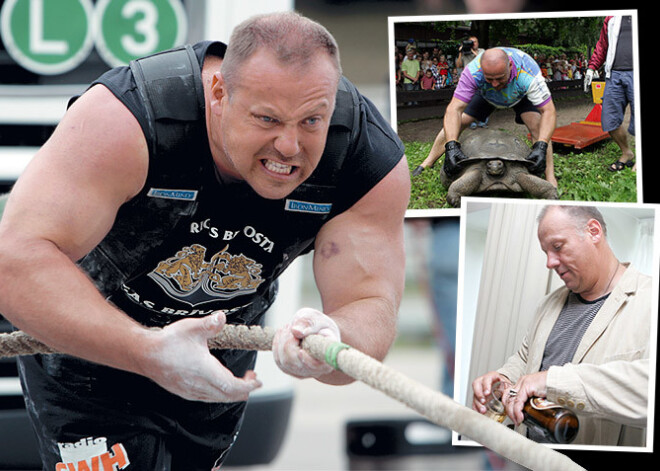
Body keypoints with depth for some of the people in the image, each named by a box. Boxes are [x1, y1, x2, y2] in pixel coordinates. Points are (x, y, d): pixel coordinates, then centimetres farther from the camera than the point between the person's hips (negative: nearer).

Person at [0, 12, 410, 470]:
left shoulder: (371, 157, -27)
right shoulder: (124, 121, -39)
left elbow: (371, 306, -29)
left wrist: (332, 343, -55)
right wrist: (150, 353, -57)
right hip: (87, 341, -4)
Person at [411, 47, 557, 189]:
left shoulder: (529, 74, -45)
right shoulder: (473, 72, -42)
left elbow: (548, 111, -41)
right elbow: (454, 109, -42)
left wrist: (541, 147, -56)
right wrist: (451, 146, -57)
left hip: (522, 96, -2)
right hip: (485, 95, 2)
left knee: (538, 126, -26)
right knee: (454, 123, -10)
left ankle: (551, 179, -22)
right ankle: (426, 164, 3)